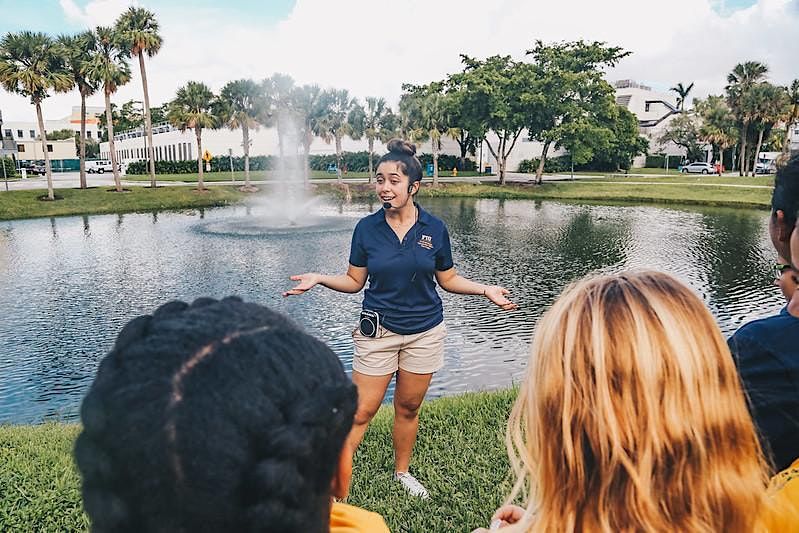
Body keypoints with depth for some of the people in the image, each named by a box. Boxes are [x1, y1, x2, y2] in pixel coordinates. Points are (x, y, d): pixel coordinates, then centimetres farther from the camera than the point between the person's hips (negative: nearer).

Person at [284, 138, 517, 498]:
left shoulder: (434, 229, -4)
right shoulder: (366, 228, -5)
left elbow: (448, 280, 5)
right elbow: (354, 281, 0)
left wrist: (485, 290, -8)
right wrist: (320, 279, -15)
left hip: (425, 332, 1)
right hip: (378, 332, -1)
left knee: (408, 408, 15)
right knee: (361, 412, -1)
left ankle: (402, 472, 37)